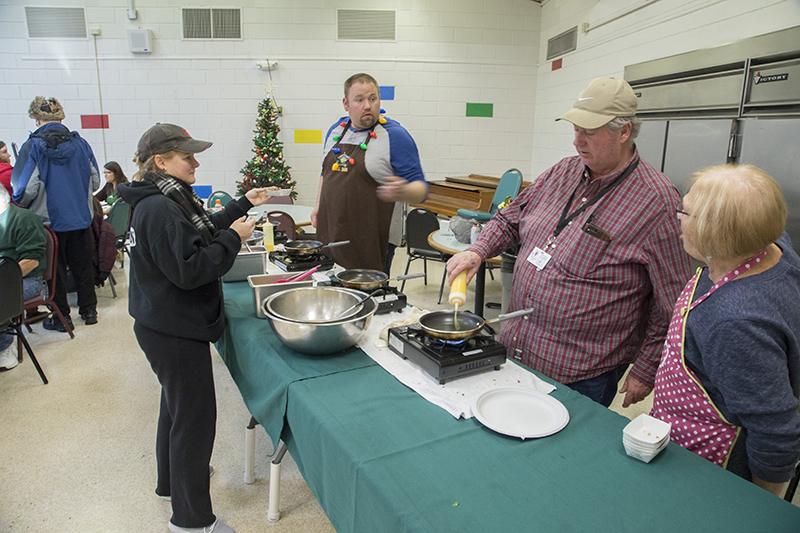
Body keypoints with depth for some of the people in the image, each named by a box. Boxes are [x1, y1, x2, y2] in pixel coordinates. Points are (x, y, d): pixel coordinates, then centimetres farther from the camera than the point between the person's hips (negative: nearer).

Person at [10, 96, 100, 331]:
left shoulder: (33, 146, -13)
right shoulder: (80, 143, -1)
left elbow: (27, 188, -16)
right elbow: (95, 180, 4)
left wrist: (18, 206, 4)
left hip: (50, 220, -3)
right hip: (81, 217, 4)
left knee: (54, 269, 9)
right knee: (82, 266, 15)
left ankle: (61, 317, 18)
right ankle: (89, 310, 23)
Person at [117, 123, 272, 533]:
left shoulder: (167, 199, 8)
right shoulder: (159, 210, -24)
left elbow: (201, 233, 21)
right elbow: (188, 270, -29)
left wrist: (243, 205, 17)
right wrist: (233, 239, -20)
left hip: (171, 326, 11)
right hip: (174, 332, -11)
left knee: (178, 405, 26)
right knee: (194, 417, 1)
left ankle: (172, 480, 48)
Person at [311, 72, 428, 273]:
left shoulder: (395, 135, -9)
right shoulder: (335, 130, 10)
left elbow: (420, 188, -11)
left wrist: (403, 192, -31)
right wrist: (319, 205, 14)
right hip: (330, 235, 6)